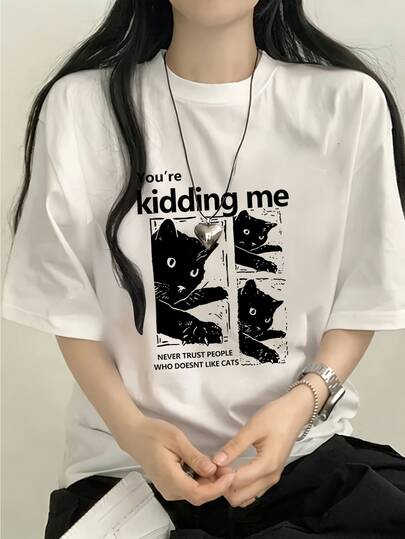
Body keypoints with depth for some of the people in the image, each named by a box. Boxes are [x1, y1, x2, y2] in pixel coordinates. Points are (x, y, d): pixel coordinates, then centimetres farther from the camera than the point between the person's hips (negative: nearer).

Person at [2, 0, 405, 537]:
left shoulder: (351, 100, -6)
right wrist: (131, 428, -14)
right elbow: (70, 307, 1)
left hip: (305, 449, 2)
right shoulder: (79, 104, -5)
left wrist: (301, 403, -14)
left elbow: (362, 299, 2)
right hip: (125, 460, -1)